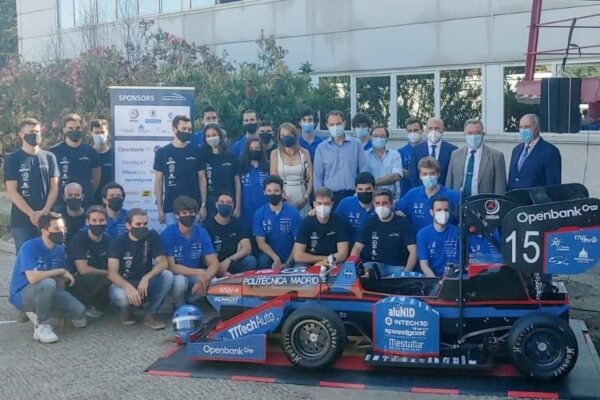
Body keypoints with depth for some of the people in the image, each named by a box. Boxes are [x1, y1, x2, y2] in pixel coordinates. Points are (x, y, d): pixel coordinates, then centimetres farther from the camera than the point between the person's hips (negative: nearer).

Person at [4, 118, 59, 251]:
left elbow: (54, 187, 5)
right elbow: (12, 192, -4)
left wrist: (45, 211, -10)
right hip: (22, 220, -2)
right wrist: (32, 214, -13)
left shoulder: (49, 157, 8)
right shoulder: (12, 159, 1)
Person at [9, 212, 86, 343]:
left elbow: (61, 279, 6)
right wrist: (61, 271, -26)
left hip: (44, 293, 7)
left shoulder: (59, 249, 0)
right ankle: (41, 326, -20)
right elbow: (33, 278, -36)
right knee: (48, 283, -38)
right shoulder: (29, 247, -23)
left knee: (79, 311, -11)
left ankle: (38, 313, 12)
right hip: (22, 295, -7)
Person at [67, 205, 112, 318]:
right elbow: (83, 270, -23)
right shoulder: (79, 239, -16)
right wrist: (106, 273, -13)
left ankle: (97, 306, 5)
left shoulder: (108, 240, 0)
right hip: (78, 282, -6)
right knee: (96, 278, -35)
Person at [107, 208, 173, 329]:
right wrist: (128, 287, -42)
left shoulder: (152, 237, -7)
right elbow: (112, 273, -22)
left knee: (167, 275, -27)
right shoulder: (118, 242, -12)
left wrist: (146, 278, -34)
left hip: (145, 283, 2)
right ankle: (126, 310, 2)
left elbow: (163, 263, -15)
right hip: (123, 283, -2)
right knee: (120, 295, -37)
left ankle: (150, 314, -10)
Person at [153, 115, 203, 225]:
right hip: (171, 207, -1)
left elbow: (201, 179, 5)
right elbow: (158, 181, 4)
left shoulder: (196, 152, 3)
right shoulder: (162, 152, 1)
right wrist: (159, 208, -1)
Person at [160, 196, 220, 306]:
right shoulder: (167, 234, -15)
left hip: (195, 276, 4)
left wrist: (204, 278, -31)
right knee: (180, 281, -36)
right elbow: (170, 266, -21)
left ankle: (188, 300, 3)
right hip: (175, 276, -3)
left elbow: (214, 264, -9)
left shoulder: (202, 233, -5)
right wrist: (198, 272, -32)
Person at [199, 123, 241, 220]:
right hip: (211, 204, 0)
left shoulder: (232, 157, 3)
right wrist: (203, 205, -9)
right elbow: (203, 182, -2)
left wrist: (238, 206, -2)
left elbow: (237, 183, 3)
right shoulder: (204, 158, 4)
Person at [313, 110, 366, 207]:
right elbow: (318, 176, 6)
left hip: (352, 195, 0)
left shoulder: (356, 144, 4)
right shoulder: (321, 148, 6)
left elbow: (363, 172, 5)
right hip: (331, 196, 0)